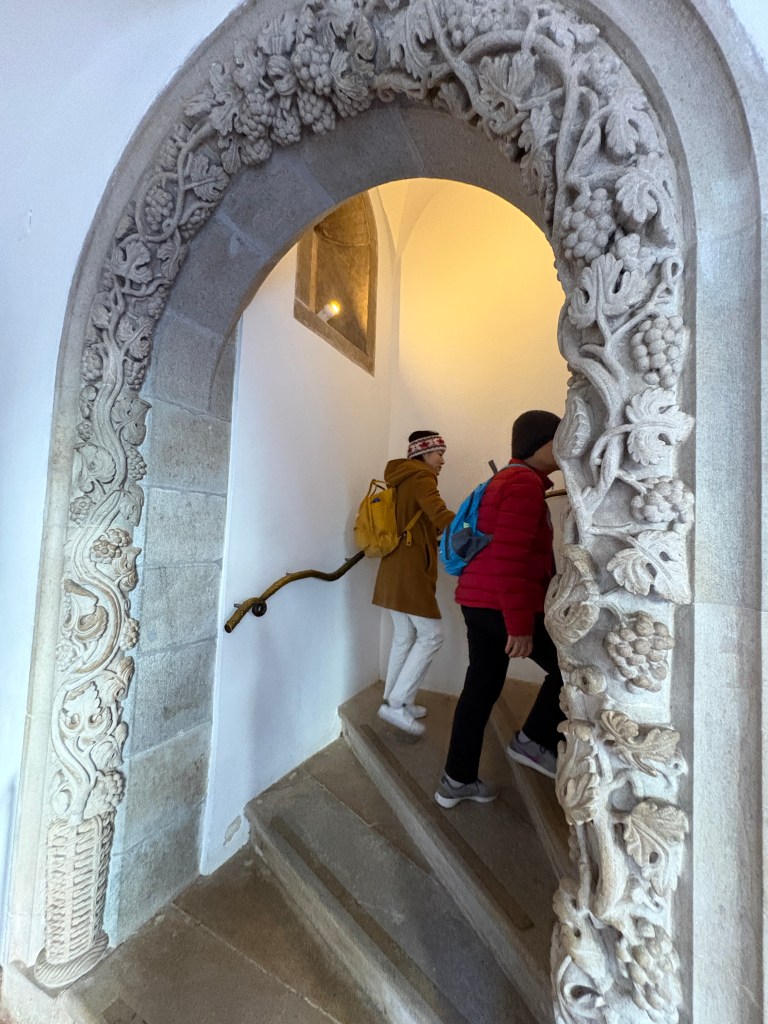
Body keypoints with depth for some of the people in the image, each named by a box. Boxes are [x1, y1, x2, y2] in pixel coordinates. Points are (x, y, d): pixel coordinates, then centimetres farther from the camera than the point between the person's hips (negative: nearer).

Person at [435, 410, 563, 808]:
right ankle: (534, 740, 22)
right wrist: (520, 625, -22)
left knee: (481, 687, 16)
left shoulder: (505, 479, 20)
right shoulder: (525, 482, -12)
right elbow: (509, 557, -23)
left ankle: (457, 780, 28)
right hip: (504, 605, -10)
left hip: (478, 602, 10)